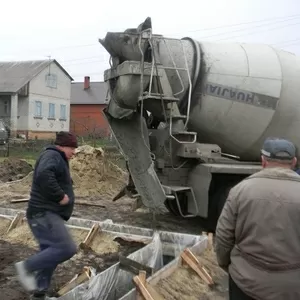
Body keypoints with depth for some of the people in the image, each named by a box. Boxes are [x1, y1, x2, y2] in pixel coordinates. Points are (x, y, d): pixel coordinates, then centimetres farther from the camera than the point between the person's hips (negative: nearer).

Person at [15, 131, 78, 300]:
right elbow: (44, 176, -31)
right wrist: (60, 196, -24)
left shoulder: (58, 160, 22)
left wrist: (64, 194, 14)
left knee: (51, 254, 13)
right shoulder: (52, 156, -11)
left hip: (49, 214, 11)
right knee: (67, 248, -19)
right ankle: (27, 267, -7)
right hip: (44, 214, -11)